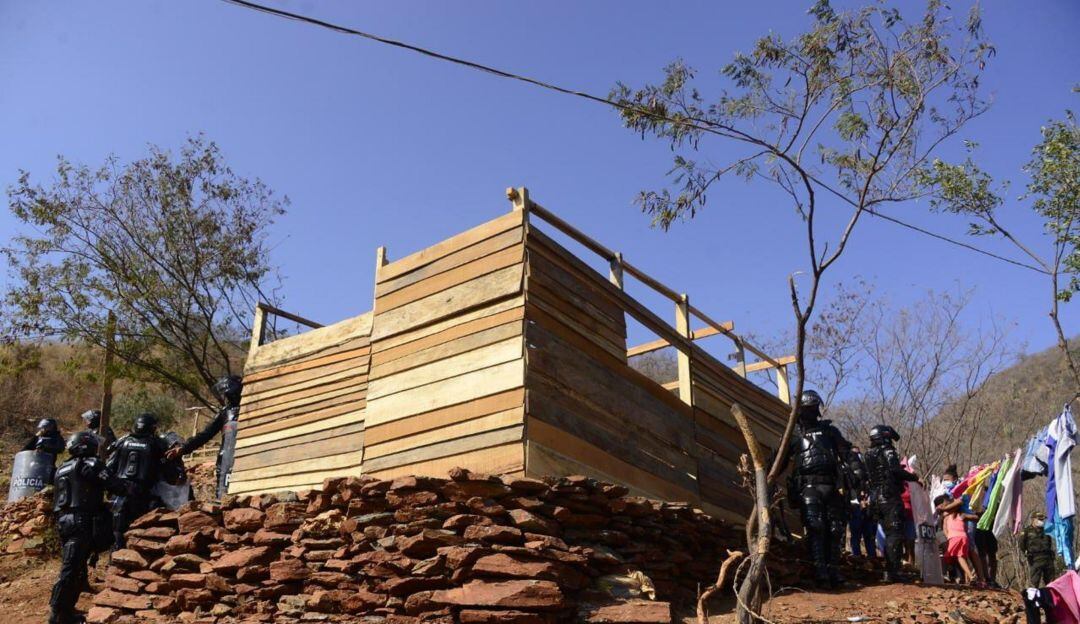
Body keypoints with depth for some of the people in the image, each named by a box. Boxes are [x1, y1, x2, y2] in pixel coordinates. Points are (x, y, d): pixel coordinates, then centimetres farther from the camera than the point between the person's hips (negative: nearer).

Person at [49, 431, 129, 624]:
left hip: (64, 522, 9)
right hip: (82, 522, -9)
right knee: (71, 570, -9)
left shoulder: (62, 469, 20)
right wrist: (130, 491, 4)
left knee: (74, 567, 16)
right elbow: (113, 484, -11)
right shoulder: (90, 464, -6)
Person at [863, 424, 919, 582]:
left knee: (888, 534, 16)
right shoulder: (888, 452, -6)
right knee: (895, 534, -9)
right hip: (890, 498, -8)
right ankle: (892, 572, -16)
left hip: (875, 500, 8)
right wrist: (915, 477, -10)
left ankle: (890, 570, 16)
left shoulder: (868, 456, 18)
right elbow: (896, 471, -20)